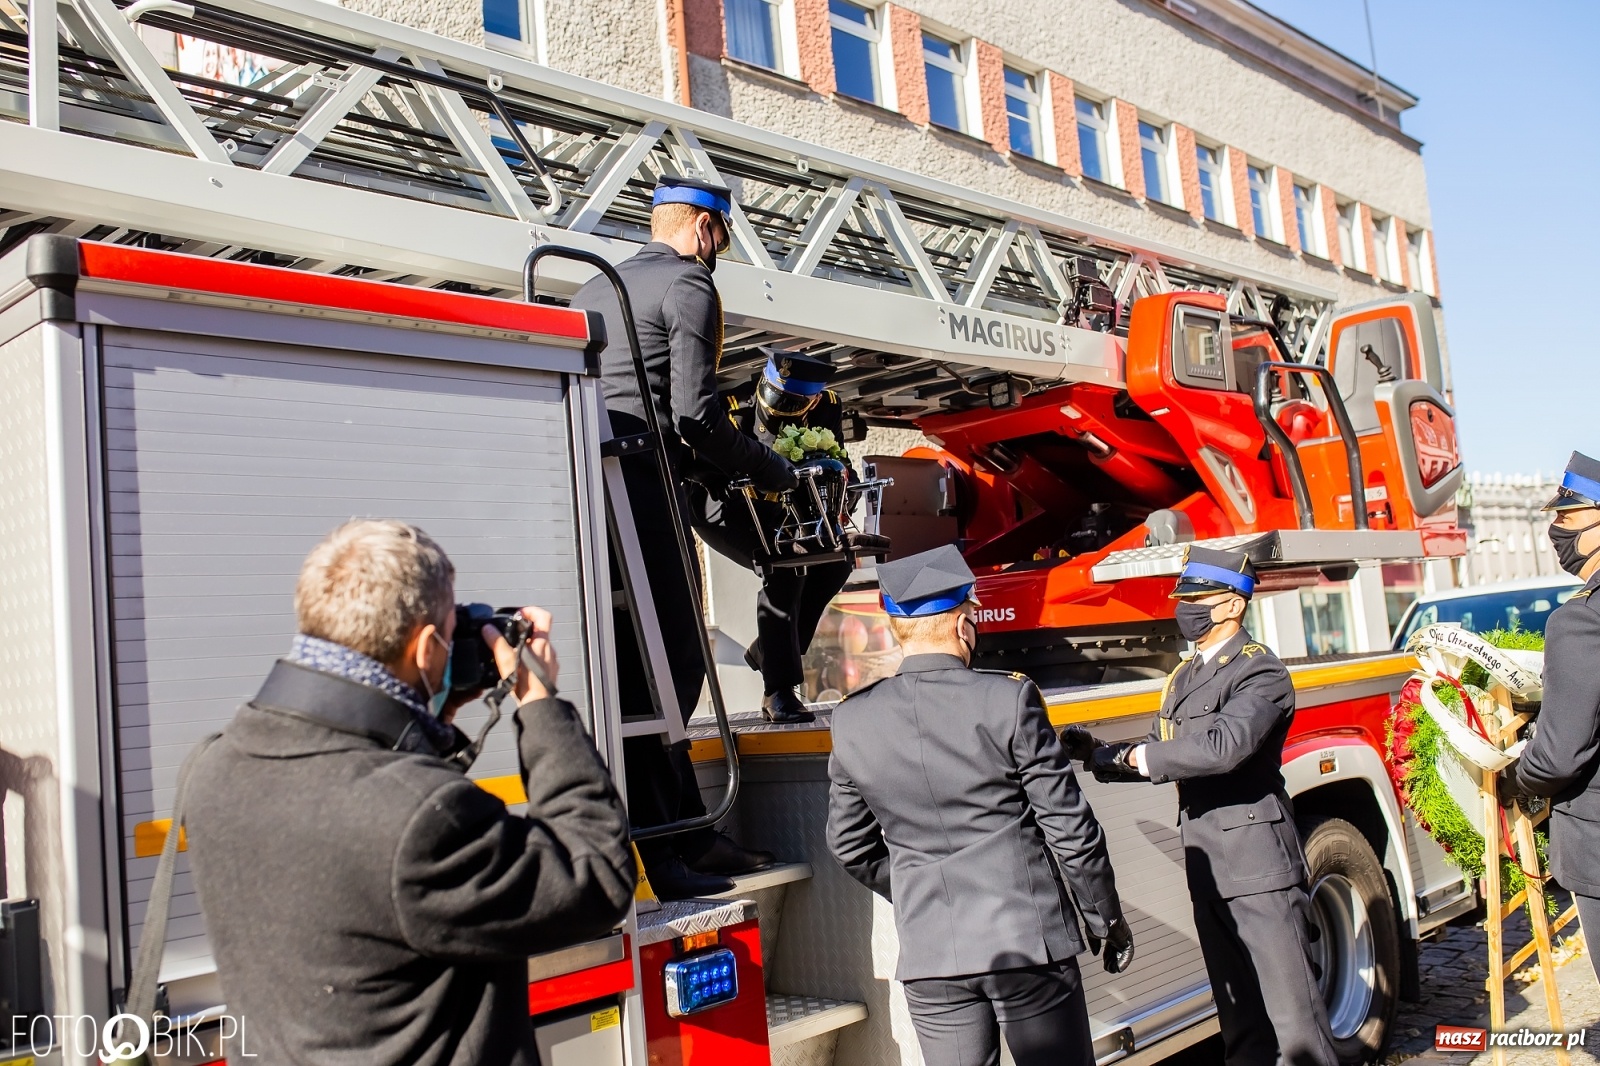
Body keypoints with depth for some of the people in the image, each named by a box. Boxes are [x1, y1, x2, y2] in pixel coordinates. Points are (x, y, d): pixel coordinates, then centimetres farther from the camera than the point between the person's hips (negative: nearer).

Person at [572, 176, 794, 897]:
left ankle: (694, 839, 18)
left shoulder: (595, 289, 27)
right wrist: (771, 471, 2)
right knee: (668, 665, -7)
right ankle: (665, 858, -5)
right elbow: (695, 412, -11)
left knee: (640, 666, 11)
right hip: (640, 491, -9)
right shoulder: (688, 284, 0)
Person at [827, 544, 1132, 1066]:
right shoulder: (1008, 698, -12)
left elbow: (850, 845, 9)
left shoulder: (853, 721, -2)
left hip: (929, 959, 3)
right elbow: (1069, 826, -7)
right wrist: (1107, 920, 7)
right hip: (1029, 940, -3)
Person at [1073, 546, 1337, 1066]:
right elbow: (1161, 758, 14)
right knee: (1237, 1010, 17)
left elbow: (1223, 746, -26)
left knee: (1291, 1005, -3)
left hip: (1258, 861, -8)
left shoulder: (1260, 672, -10)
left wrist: (1141, 756, -15)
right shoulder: (1184, 677, 15)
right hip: (1207, 864, 8)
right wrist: (1098, 752, -1)